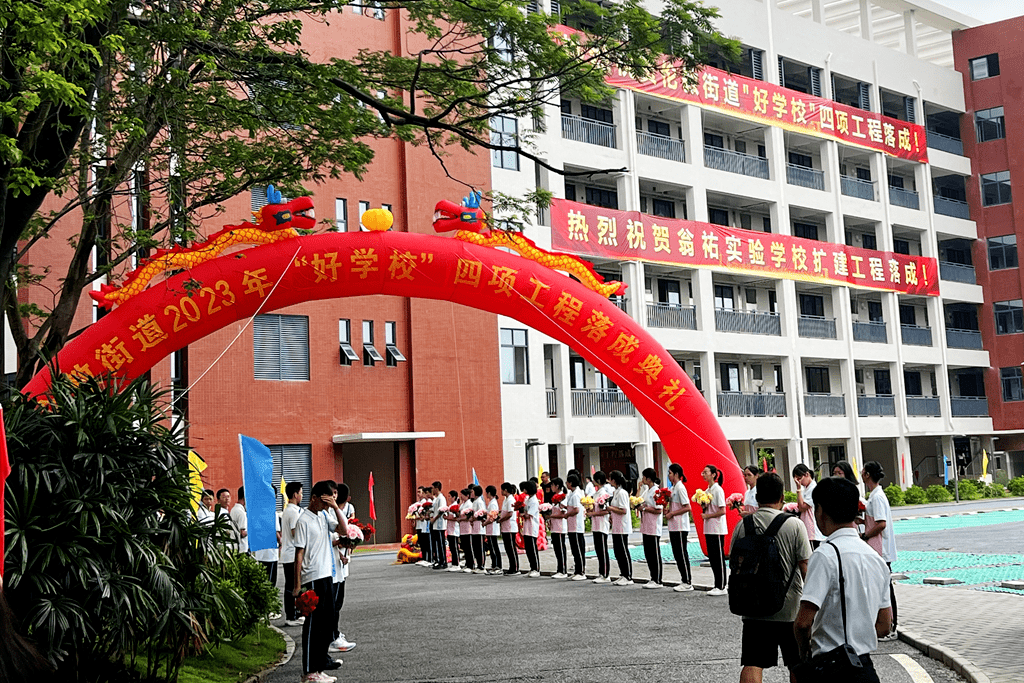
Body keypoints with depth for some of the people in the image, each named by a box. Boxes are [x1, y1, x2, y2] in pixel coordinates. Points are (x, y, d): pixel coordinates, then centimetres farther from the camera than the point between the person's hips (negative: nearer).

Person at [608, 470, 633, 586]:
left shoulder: (622, 493, -15)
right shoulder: (616, 492, 15)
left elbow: (623, 510, -21)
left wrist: (610, 508, -15)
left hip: (622, 528, -10)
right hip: (616, 528, 10)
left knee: (624, 552, -5)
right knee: (618, 552, 11)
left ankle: (628, 577, -1)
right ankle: (623, 575, 17)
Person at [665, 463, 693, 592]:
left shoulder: (680, 487, -13)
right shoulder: (673, 488, 15)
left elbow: (687, 508, -19)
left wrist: (671, 514, -15)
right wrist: (668, 511, 4)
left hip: (680, 527, -9)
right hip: (673, 527, 9)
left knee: (682, 553, -6)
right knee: (677, 553, 11)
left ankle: (687, 583, -1)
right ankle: (685, 580, 17)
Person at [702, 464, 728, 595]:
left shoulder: (718, 490, -12)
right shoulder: (707, 490, 14)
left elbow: (722, 511, -18)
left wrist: (707, 516, -13)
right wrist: (703, 505, 1)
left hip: (717, 529, -9)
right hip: (709, 529, 9)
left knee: (719, 558, -4)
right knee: (712, 557, 10)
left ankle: (721, 587, 0)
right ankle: (717, 586, 16)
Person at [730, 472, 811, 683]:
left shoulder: (743, 525, -2)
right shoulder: (794, 525, -10)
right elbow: (806, 568, -9)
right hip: (790, 608, -1)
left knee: (751, 665, -1)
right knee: (797, 665, 17)